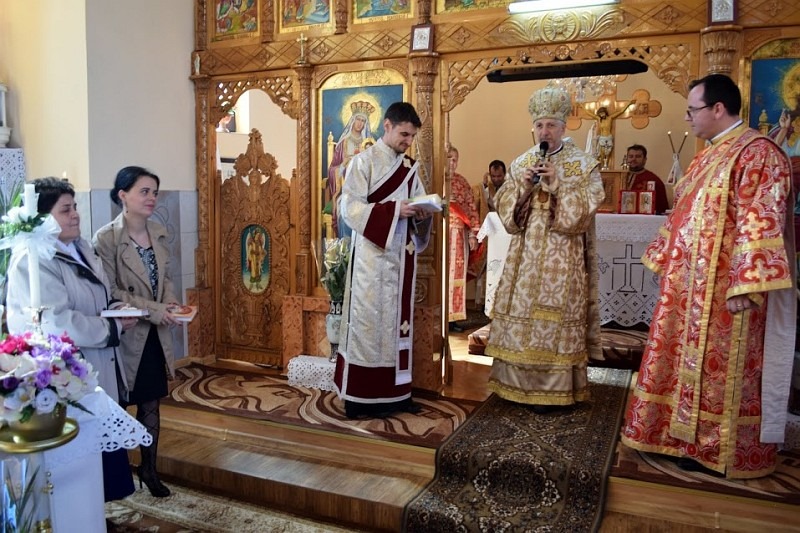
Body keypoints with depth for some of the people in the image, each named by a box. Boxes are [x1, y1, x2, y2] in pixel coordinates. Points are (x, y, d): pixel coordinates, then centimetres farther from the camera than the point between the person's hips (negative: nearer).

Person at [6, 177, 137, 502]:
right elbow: (58, 324, -28)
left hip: (97, 372, 9)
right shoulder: (31, 261, -21)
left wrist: (114, 307, 0)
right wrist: (114, 328, -18)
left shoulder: (81, 248, 8)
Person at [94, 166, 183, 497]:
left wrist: (170, 302, -6)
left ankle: (149, 469, 29)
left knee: (151, 404, 14)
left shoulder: (159, 234, 5)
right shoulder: (106, 238, -15)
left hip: (155, 334, 6)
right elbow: (109, 292, -17)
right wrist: (153, 309, -22)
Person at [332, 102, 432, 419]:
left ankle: (395, 393, 17)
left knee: (398, 320, 9)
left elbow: (417, 204, 16)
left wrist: (422, 214, -8)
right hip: (372, 256, -6)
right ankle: (364, 397, 4)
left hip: (402, 255, 7)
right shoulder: (364, 161, -4)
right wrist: (394, 209, -21)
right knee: (370, 321, -4)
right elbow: (350, 208, -13)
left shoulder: (409, 167, 15)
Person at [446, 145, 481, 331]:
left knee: (455, 273, 5)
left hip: (459, 236, 4)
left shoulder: (462, 182, 14)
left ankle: (451, 317, 12)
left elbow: (471, 208, 11)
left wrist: (473, 233, 3)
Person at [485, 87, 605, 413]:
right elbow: (503, 208, 6)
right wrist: (523, 189, -11)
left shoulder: (584, 165, -1)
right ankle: (520, 383, 18)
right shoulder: (520, 164, 10)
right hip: (525, 257, 4)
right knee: (522, 315, 6)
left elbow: (585, 210, -10)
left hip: (563, 260, -4)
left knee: (555, 319, -2)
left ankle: (552, 390, 9)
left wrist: (558, 185, -18)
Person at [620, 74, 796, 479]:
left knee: (720, 366, 2)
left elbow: (760, 223, -22)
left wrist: (744, 284, -26)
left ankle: (717, 448, 17)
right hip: (691, 283, 9)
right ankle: (688, 433, 29)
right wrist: (665, 260, 20)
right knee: (690, 361, 15)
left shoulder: (757, 153, -15)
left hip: (725, 287, -9)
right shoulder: (709, 156, 15)